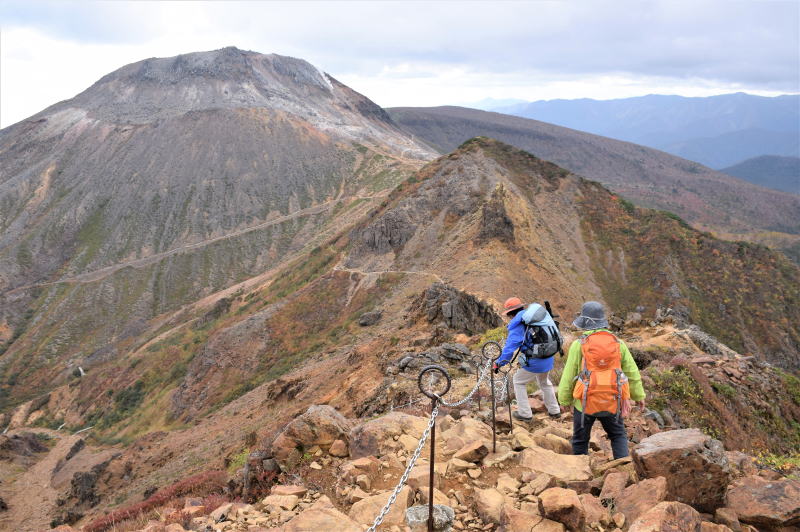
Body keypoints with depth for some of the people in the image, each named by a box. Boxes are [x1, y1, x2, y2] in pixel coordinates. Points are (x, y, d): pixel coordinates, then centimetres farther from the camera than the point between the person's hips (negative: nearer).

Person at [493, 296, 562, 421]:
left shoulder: (517, 325, -14)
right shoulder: (534, 315, 6)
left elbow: (510, 347, -17)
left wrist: (499, 363, -6)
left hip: (534, 362, -7)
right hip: (549, 359, 7)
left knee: (518, 381, 16)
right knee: (544, 382, 31)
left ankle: (525, 413, 20)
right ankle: (554, 411, 41)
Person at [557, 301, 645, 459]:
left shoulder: (579, 345, -12)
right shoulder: (618, 343, -1)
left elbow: (568, 376, -8)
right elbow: (632, 371, 7)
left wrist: (564, 400, 5)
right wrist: (638, 395, 21)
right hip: (611, 403, 3)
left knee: (580, 440, 15)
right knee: (618, 436, 21)